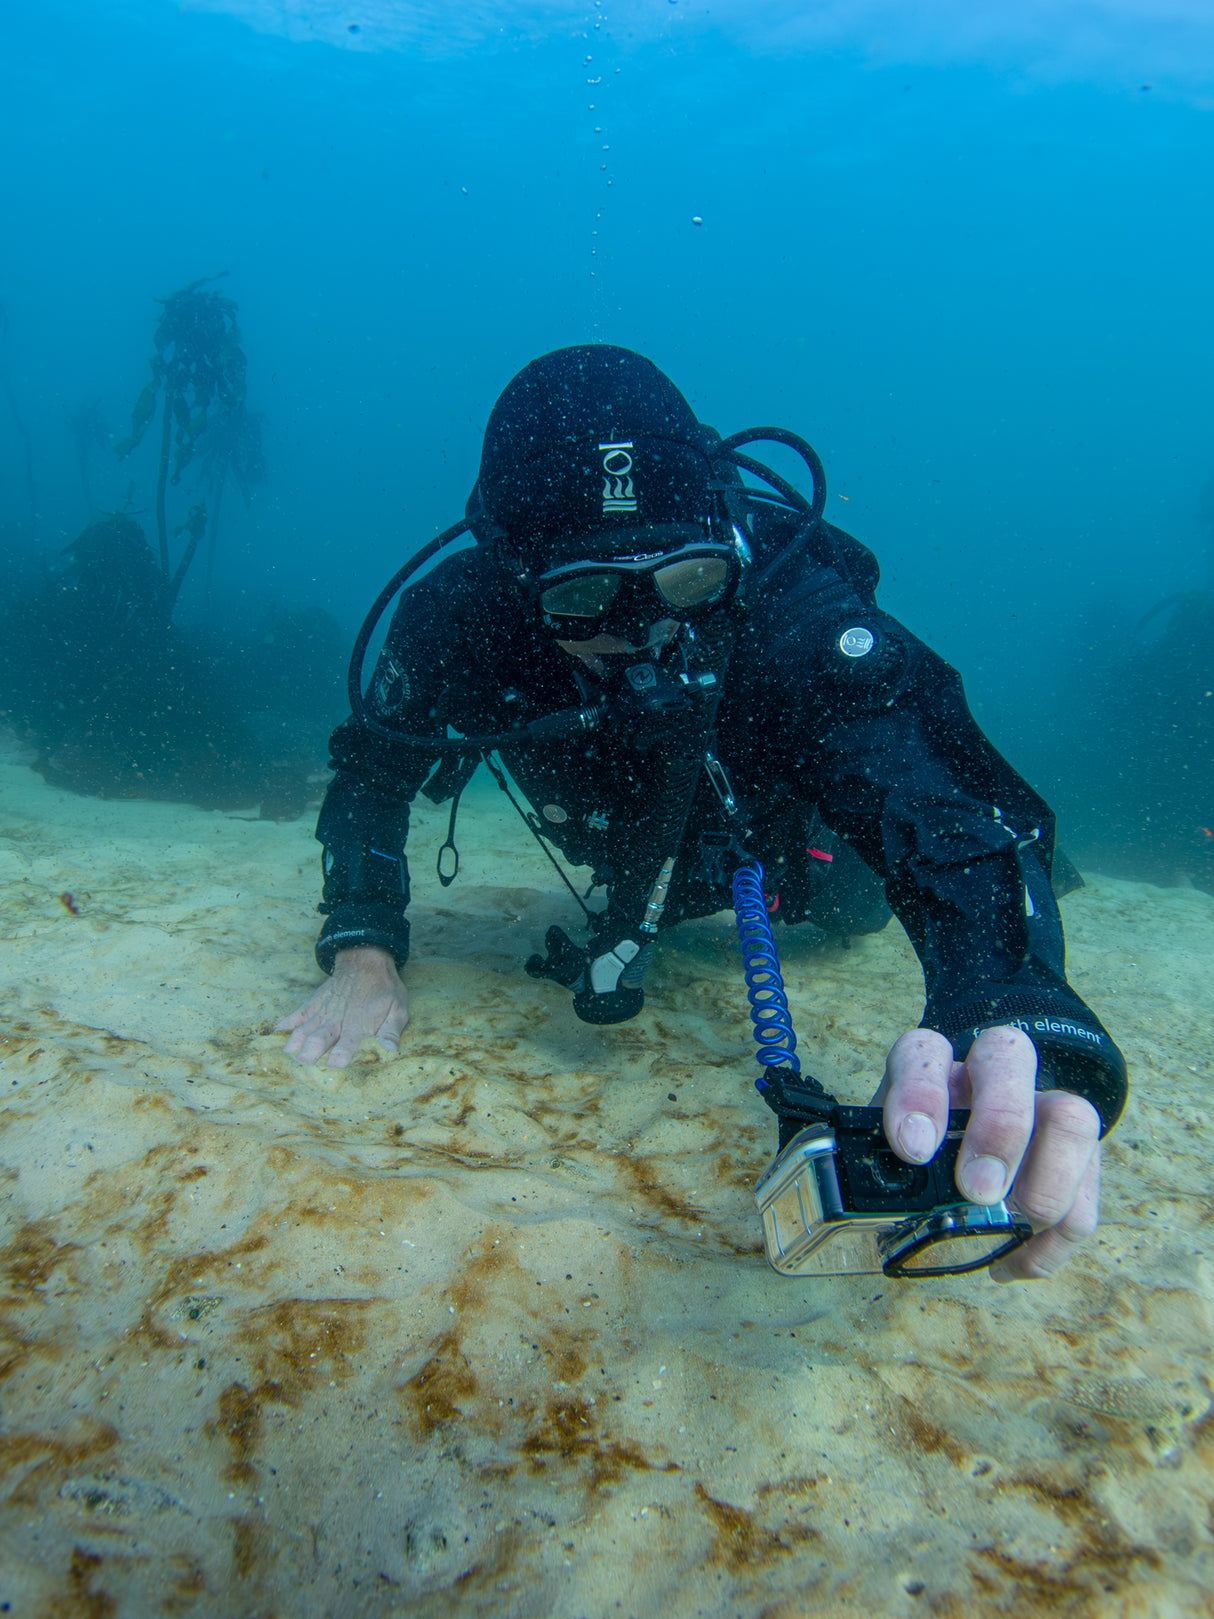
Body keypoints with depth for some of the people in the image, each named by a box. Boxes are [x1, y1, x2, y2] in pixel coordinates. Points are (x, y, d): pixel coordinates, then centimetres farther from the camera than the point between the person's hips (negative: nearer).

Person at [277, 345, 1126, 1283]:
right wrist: (363, 949, -33)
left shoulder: (783, 599, -45)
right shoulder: (459, 617, -36)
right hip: (640, 845, 3)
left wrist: (1011, 1025, -75)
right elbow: (374, 772, -19)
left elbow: (941, 796, -55)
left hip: (781, 825, -2)